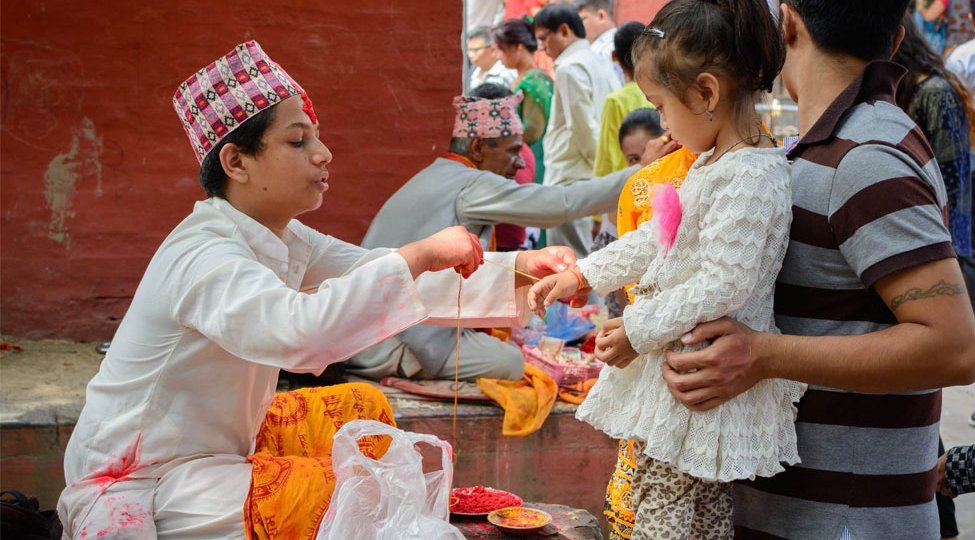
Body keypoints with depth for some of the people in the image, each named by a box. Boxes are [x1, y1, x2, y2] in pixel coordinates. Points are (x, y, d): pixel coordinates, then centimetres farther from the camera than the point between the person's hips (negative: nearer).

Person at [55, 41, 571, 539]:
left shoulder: (280, 240, 1)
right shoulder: (205, 259, -27)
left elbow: (390, 281, 2)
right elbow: (301, 330, -45)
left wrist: (517, 269, -8)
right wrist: (418, 255, -37)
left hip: (215, 442, 9)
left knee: (361, 408, 11)